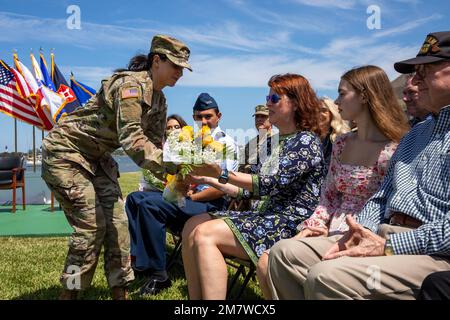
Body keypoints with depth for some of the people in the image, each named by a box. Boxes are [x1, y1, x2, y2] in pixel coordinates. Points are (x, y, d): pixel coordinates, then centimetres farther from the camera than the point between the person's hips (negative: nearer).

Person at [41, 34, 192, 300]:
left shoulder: (159, 100, 4)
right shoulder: (132, 84, -24)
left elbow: (155, 144, 3)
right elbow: (131, 138, -36)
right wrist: (172, 166, -44)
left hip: (97, 158, 9)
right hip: (65, 153, -8)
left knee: (117, 220, 2)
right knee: (92, 224, -10)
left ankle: (121, 292, 10)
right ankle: (70, 292, 6)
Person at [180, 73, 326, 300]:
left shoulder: (306, 141, -8)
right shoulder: (279, 142, 18)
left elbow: (270, 183, -21)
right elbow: (250, 189, 17)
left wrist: (222, 174, -28)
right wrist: (210, 180, 8)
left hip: (289, 226, -9)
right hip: (264, 215, 9)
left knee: (205, 234, -23)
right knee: (192, 225, -5)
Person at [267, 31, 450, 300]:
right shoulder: (415, 134, 24)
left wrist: (388, 246, -19)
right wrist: (361, 231, 1)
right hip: (385, 234, 8)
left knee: (327, 275, -31)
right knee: (285, 252, -3)